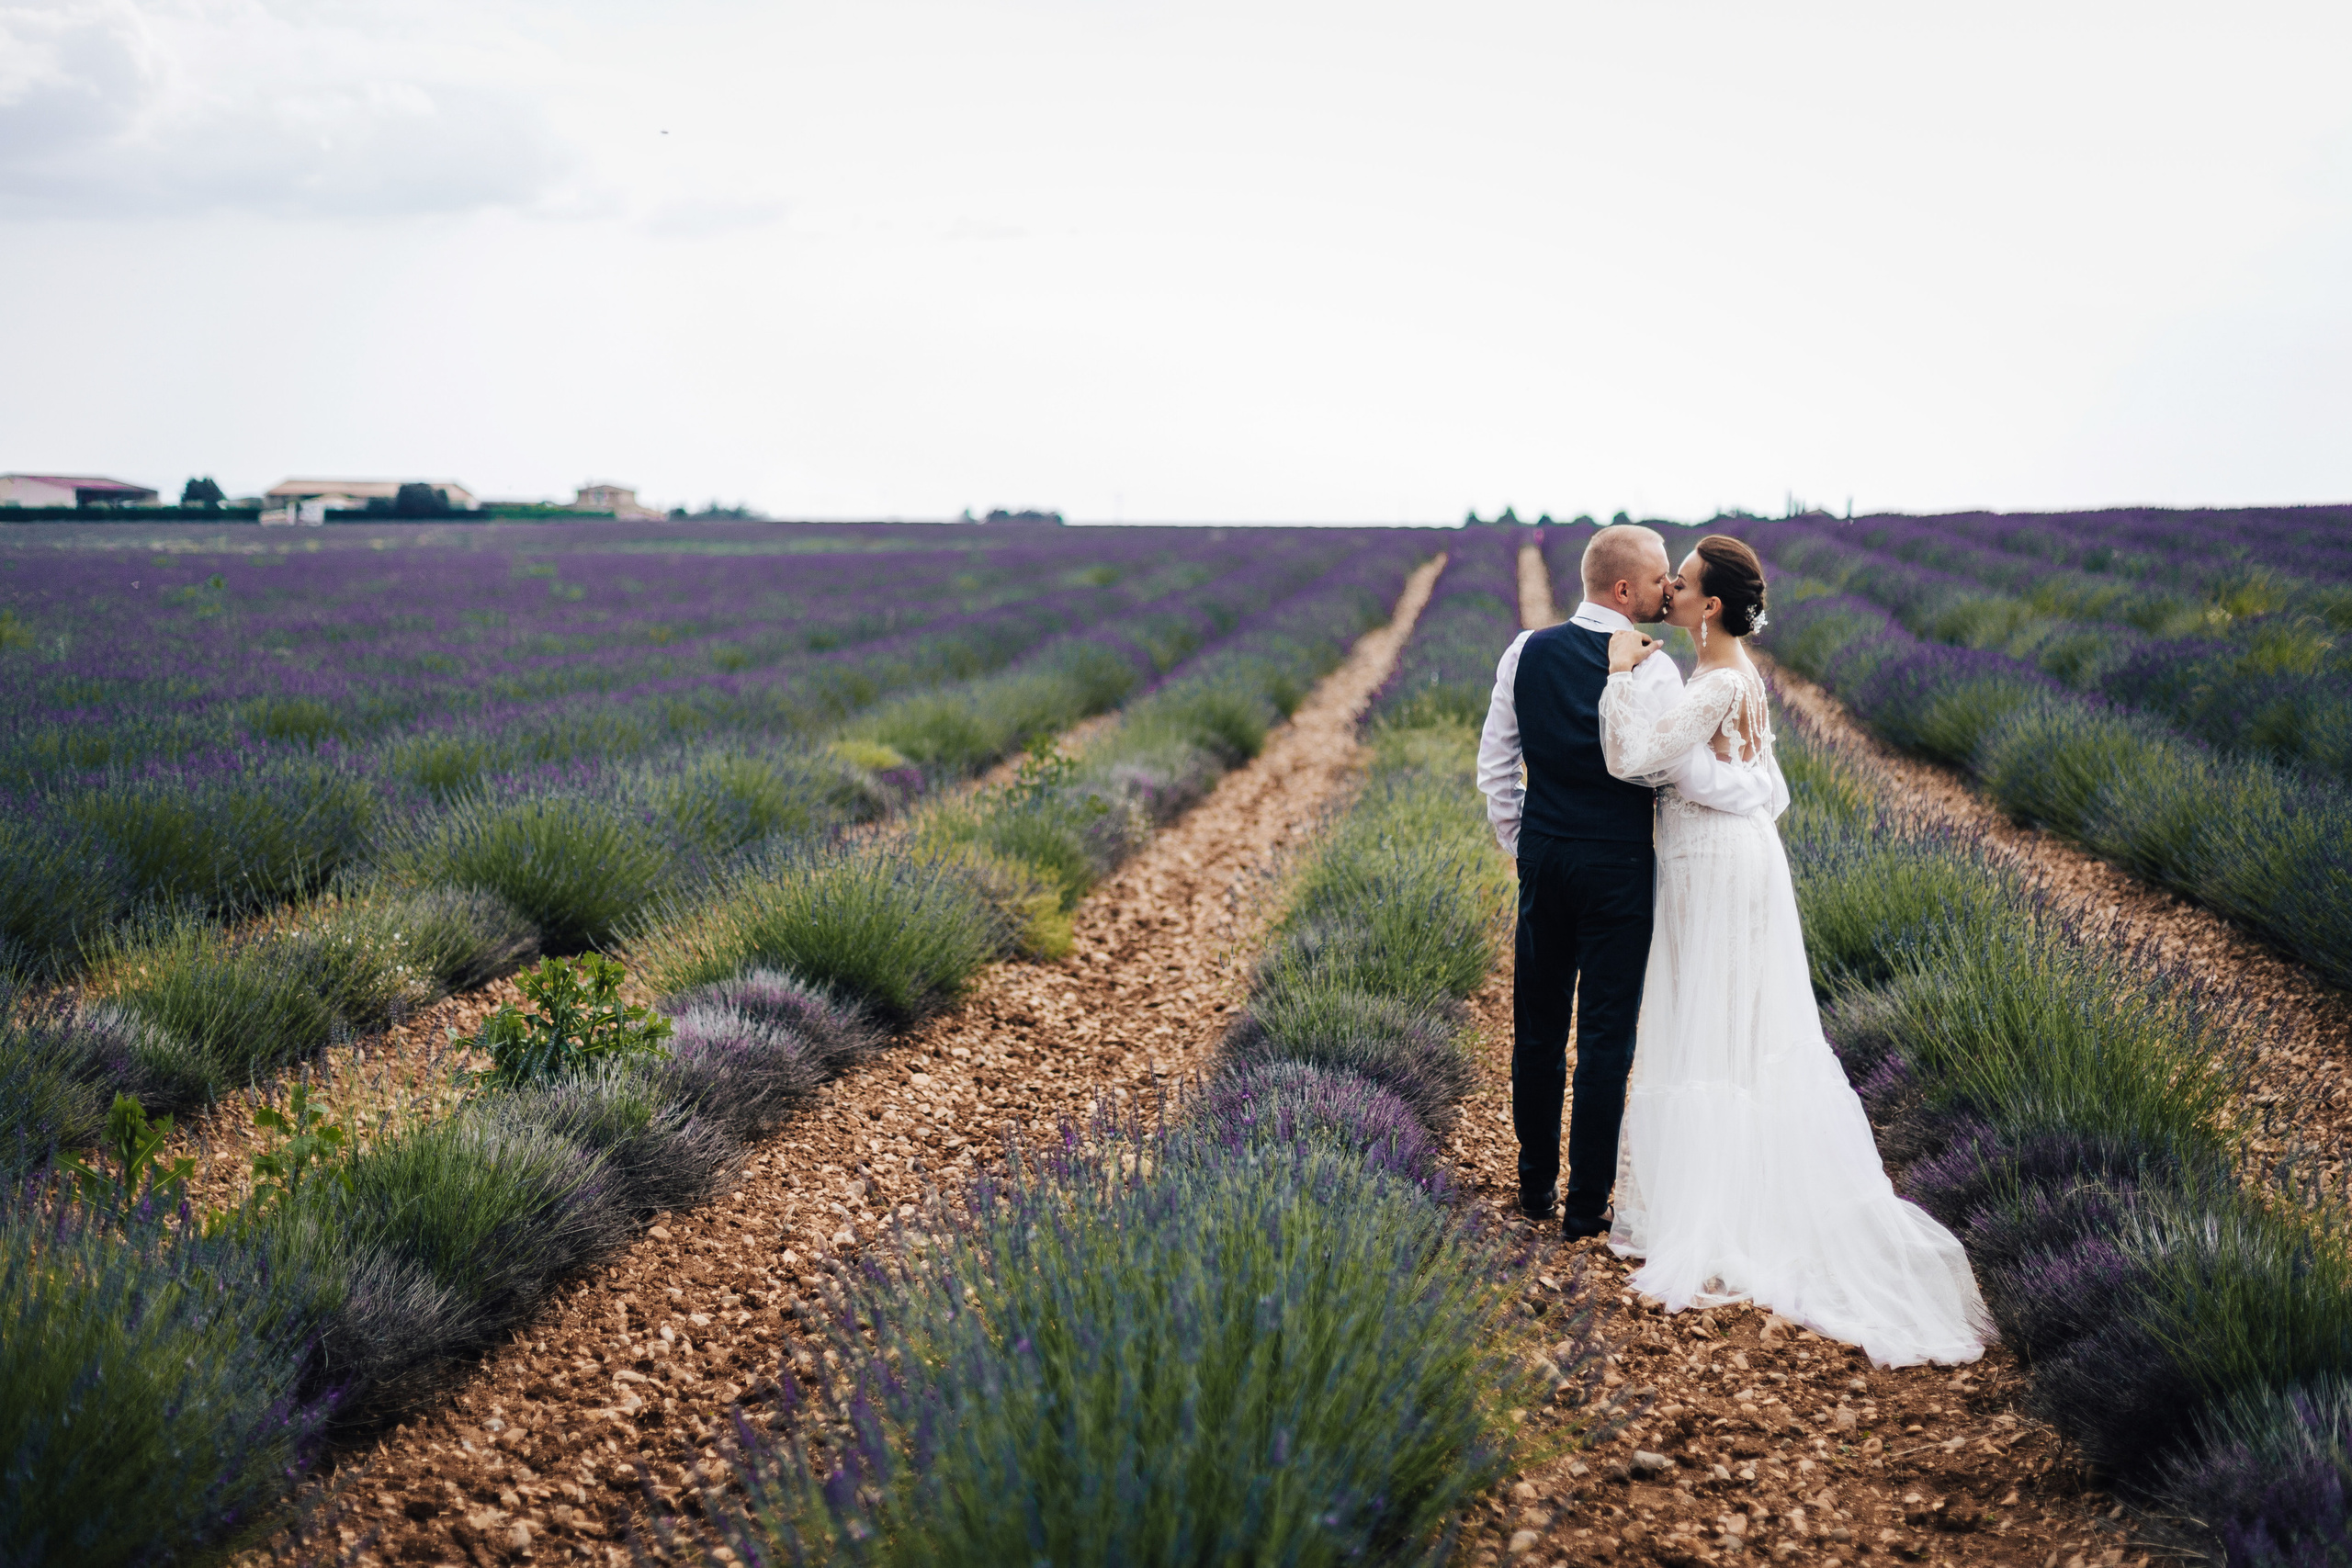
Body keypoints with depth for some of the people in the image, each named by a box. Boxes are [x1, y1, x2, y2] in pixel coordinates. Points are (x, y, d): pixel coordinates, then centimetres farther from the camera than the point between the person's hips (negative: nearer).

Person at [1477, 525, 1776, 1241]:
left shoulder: (1527, 651, 1)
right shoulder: (1648, 671, -16)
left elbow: (1494, 762, 6)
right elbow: (1693, 776, -18)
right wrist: (1763, 787, 0)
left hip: (1542, 854, 5)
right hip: (1616, 864, -5)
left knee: (1537, 1028, 15)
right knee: (1605, 1037, 4)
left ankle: (1535, 1185, 26)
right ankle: (1586, 1205, 9)